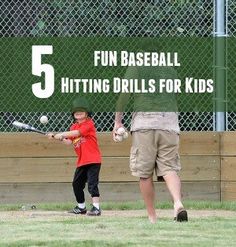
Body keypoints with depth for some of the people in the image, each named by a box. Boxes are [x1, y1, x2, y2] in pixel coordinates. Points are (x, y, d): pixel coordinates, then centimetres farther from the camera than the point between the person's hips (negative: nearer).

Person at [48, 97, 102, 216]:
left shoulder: (89, 124, -9)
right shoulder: (74, 126, 15)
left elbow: (76, 133, -23)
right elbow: (69, 141, 5)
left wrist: (62, 134, -23)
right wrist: (58, 137, -9)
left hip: (93, 160, -9)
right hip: (81, 161, 9)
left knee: (92, 183, -16)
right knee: (76, 184, 15)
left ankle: (96, 207, -17)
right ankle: (81, 207, 29)